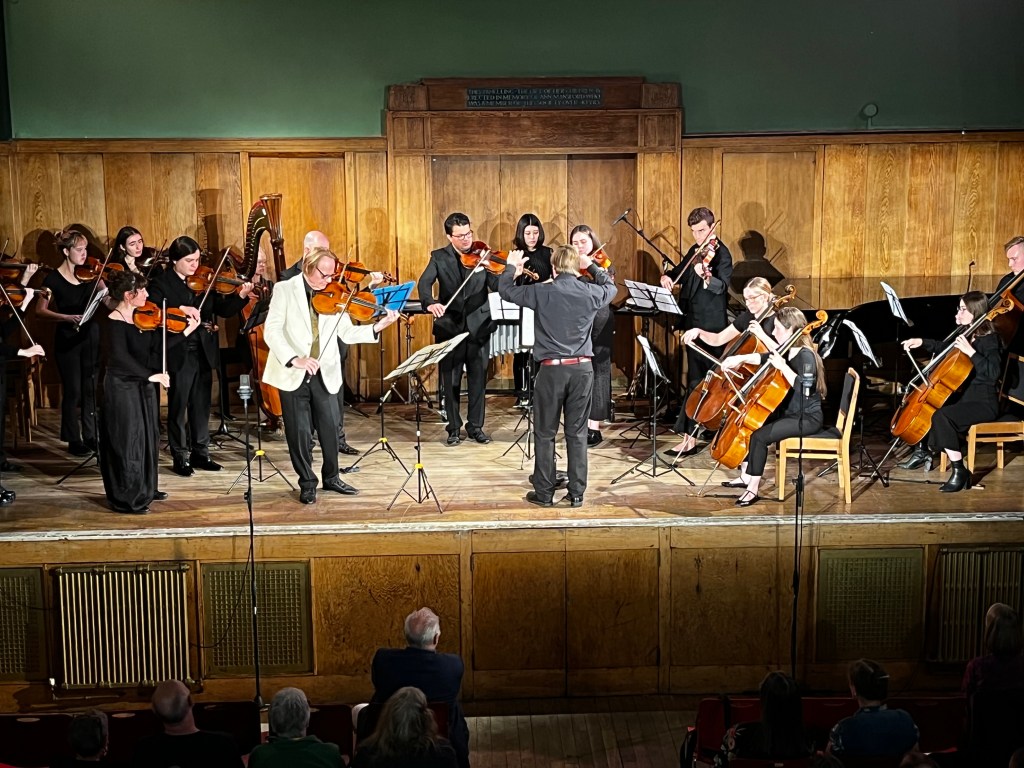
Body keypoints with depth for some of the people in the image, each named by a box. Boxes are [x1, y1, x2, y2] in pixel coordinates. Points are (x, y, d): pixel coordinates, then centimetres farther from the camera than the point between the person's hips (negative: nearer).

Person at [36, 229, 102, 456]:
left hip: (90, 337, 3)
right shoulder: (54, 279, -6)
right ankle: (74, 440, 11)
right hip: (67, 339, -3)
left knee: (90, 388, 9)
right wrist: (67, 317, -25)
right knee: (73, 391, 0)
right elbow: (40, 311, -11)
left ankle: (90, 436, 19)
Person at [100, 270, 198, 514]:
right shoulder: (115, 322, -18)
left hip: (144, 386, 8)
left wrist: (187, 332, 2)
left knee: (148, 437, 16)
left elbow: (159, 346, 7)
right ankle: (127, 499, 5)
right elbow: (120, 358, -26)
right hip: (123, 387, -8)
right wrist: (151, 375, -28)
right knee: (128, 441, -3)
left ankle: (146, 489, 30)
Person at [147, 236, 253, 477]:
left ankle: (201, 452, 23)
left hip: (204, 352, 4)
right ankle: (181, 457, 13)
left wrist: (240, 296, -12)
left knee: (201, 405, 12)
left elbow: (223, 310, 5)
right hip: (178, 354, -4)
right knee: (178, 407, 4)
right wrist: (181, 309, -31)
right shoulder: (161, 282, -4)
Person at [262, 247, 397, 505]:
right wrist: (294, 359, -26)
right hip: (293, 375, -3)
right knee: (300, 432, 2)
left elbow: (347, 333, 1)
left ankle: (331, 477, 26)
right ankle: (307, 483, 18)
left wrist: (378, 326, -14)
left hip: (324, 374, 3)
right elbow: (271, 331, -13)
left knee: (331, 428, 6)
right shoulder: (285, 290, -4)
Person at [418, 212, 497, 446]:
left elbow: (497, 286, -8)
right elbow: (424, 283, -12)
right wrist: (430, 302, -33)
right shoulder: (439, 257, 2)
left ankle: (476, 426, 19)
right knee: (450, 380, 5)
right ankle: (454, 428, 18)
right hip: (449, 326, 0)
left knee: (478, 379, 5)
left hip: (478, 325, 1)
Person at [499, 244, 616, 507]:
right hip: (582, 368, 2)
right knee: (577, 433, 8)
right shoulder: (591, 293, 0)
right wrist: (592, 266, 34)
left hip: (552, 368, -2)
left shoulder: (542, 292, -7)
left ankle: (544, 492, 11)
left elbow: (505, 289, 7)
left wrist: (511, 266, 25)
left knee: (545, 433, 7)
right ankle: (577, 493, 11)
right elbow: (611, 287, 24)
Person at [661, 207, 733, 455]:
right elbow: (679, 272, 21)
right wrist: (668, 277, -2)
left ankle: (689, 435, -10)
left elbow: (721, 286, -23)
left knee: (698, 380, -10)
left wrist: (706, 277, -44)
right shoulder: (695, 250, 14)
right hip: (692, 322, 8)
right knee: (697, 378, 15)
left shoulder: (721, 253, -11)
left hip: (710, 326, -8)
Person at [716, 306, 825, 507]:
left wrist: (782, 366, -35)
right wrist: (741, 358, 5)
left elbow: (804, 388, -36)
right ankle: (746, 476, 15)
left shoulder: (806, 356, -21)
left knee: (758, 436, -24)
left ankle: (753, 489, -14)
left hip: (807, 418, -10)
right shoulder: (787, 352, 5)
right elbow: (765, 358, 20)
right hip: (788, 412, 10)